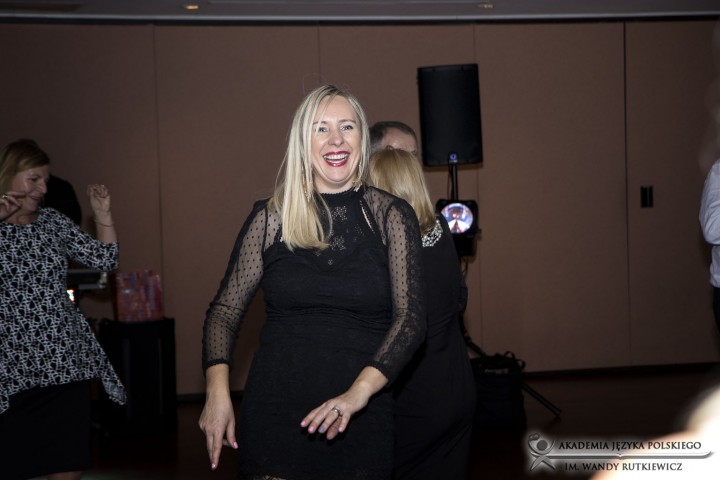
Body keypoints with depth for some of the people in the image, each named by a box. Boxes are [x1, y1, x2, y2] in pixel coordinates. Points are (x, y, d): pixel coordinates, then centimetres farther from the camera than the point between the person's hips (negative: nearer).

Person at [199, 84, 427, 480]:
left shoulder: (391, 216, 0)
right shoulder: (270, 218, 3)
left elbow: (410, 317, -7)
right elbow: (225, 310, 7)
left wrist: (359, 392, -21)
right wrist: (217, 391, -8)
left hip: (361, 421, 0)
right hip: (273, 414, 0)